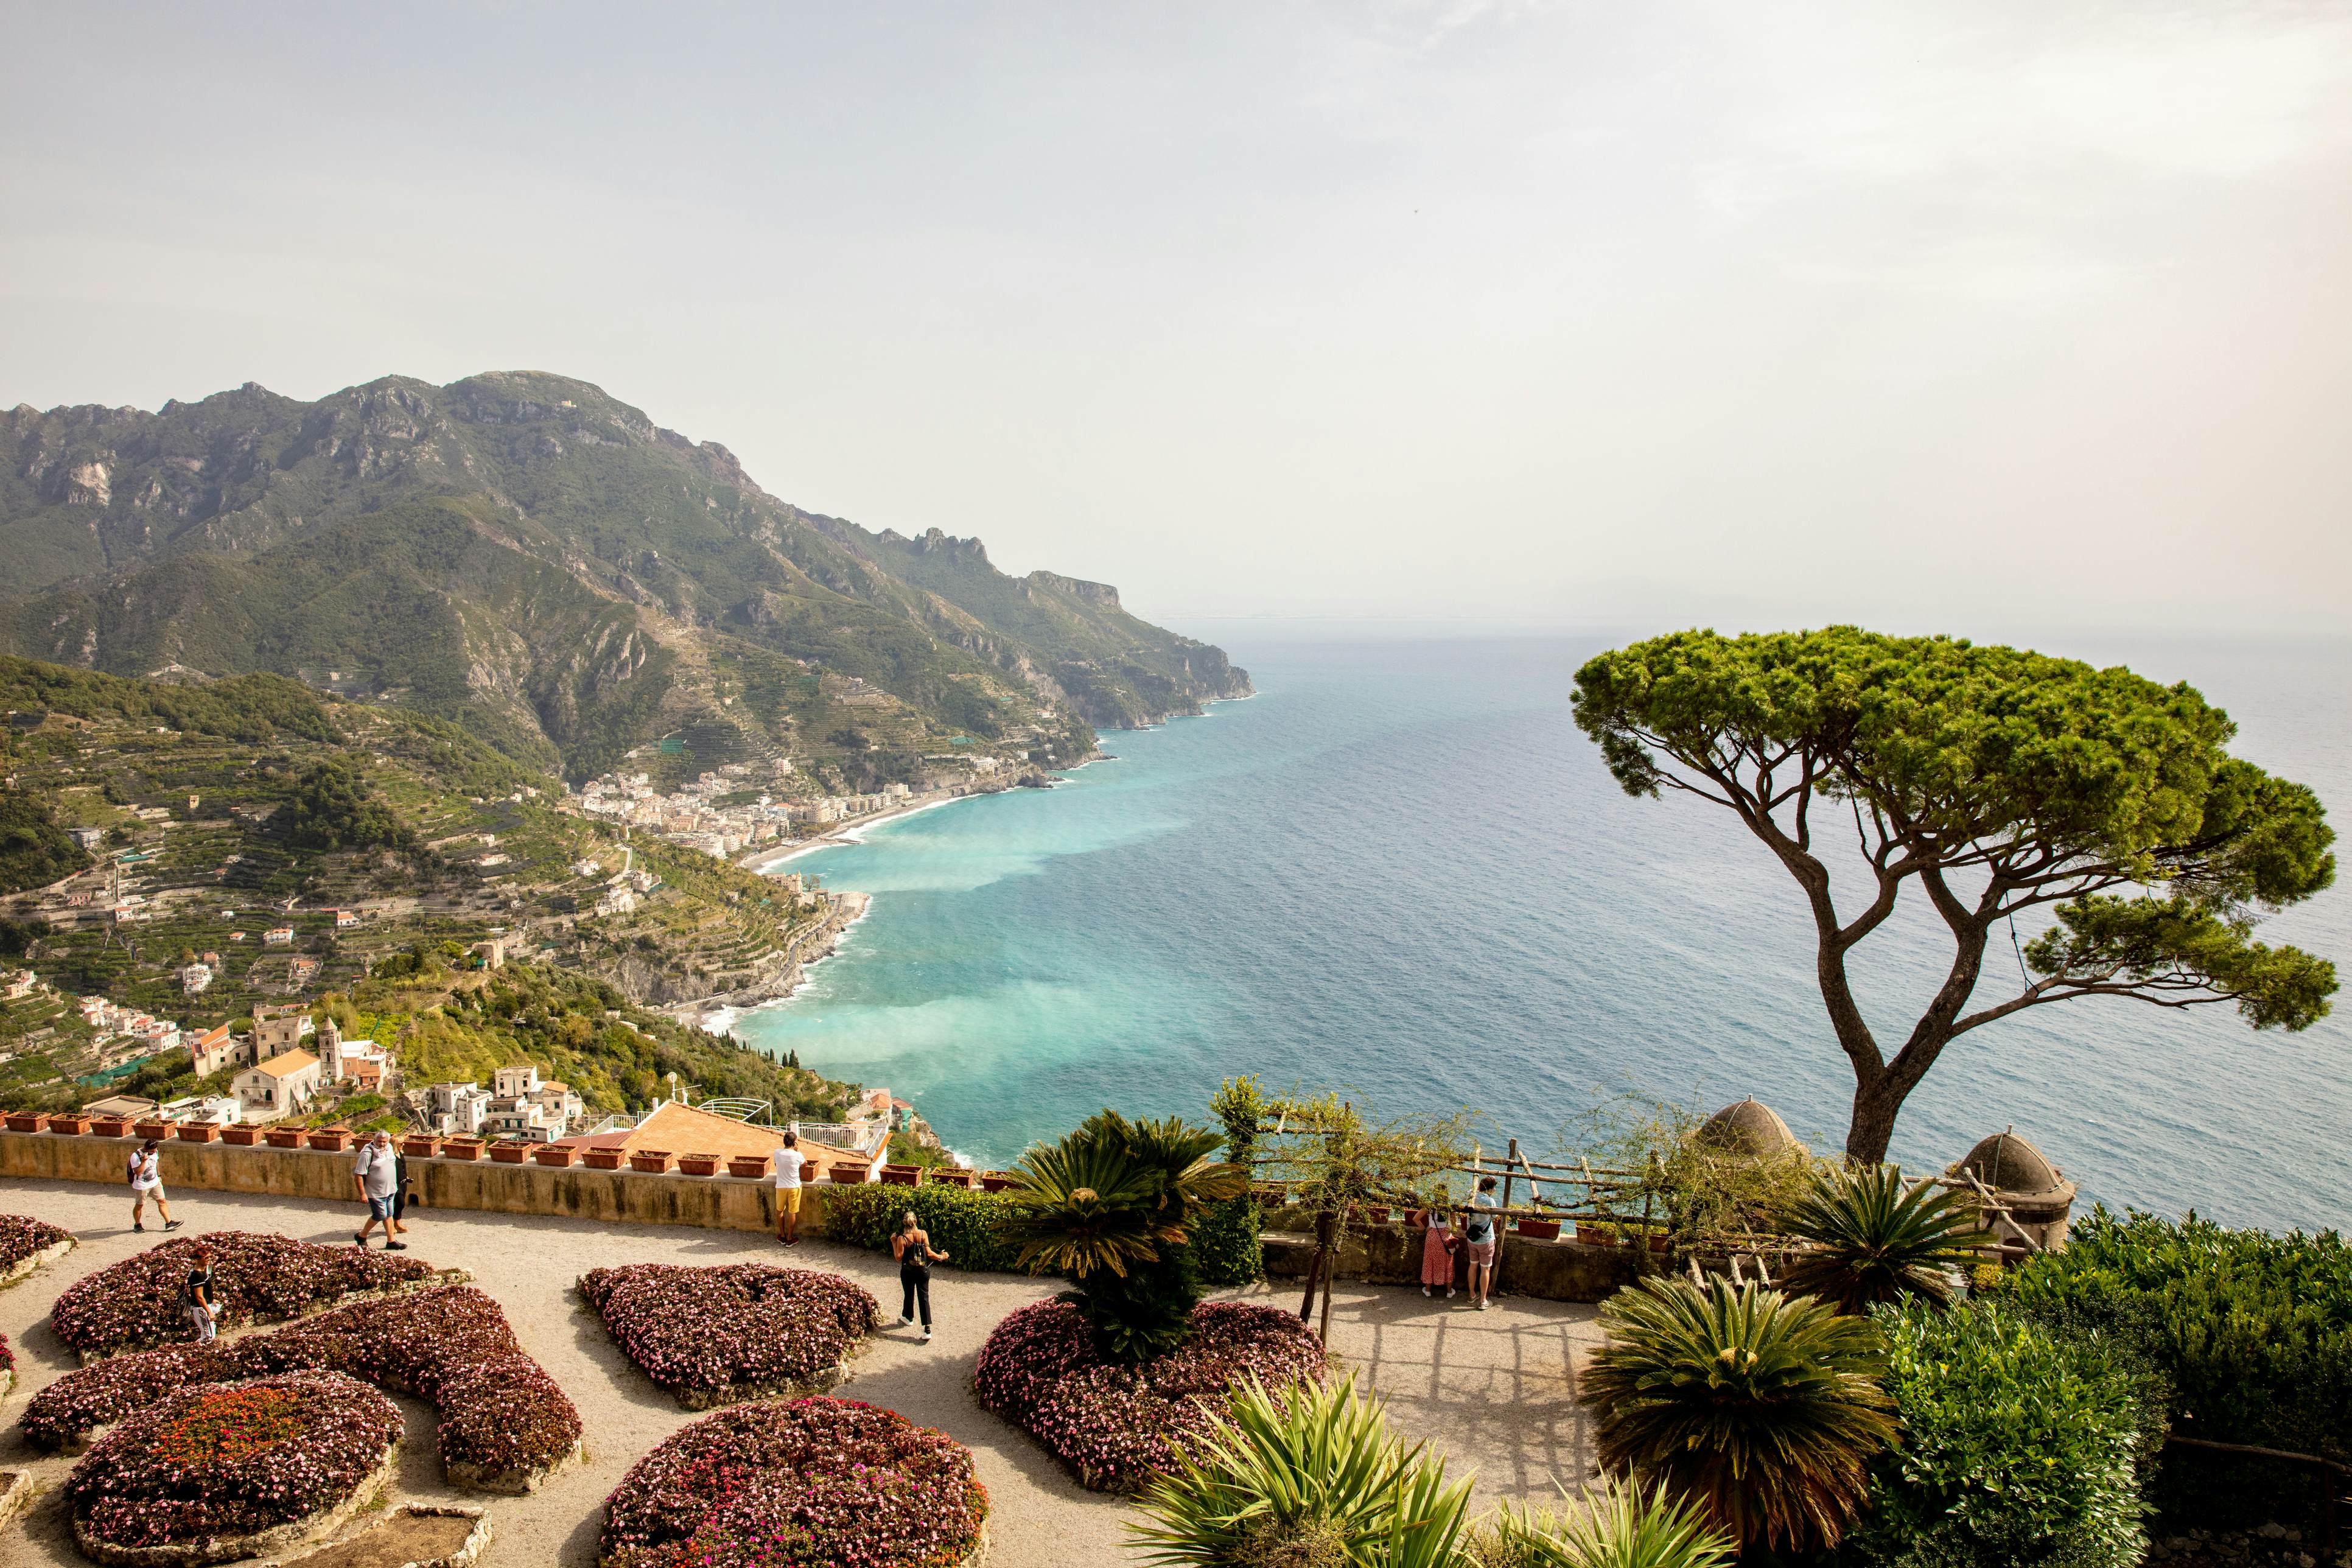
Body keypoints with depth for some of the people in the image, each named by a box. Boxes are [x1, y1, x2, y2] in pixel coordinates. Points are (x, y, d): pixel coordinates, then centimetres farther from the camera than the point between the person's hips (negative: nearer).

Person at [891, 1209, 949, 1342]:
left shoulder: (902, 1238, -17)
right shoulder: (923, 1234, -10)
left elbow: (898, 1257, -14)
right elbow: (929, 1253, -9)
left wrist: (894, 1243, -6)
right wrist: (941, 1257, 6)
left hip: (908, 1272, -2)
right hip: (923, 1271, 2)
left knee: (909, 1295, 21)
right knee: (924, 1298, 3)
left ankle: (908, 1317, 46)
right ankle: (927, 1330, -5)